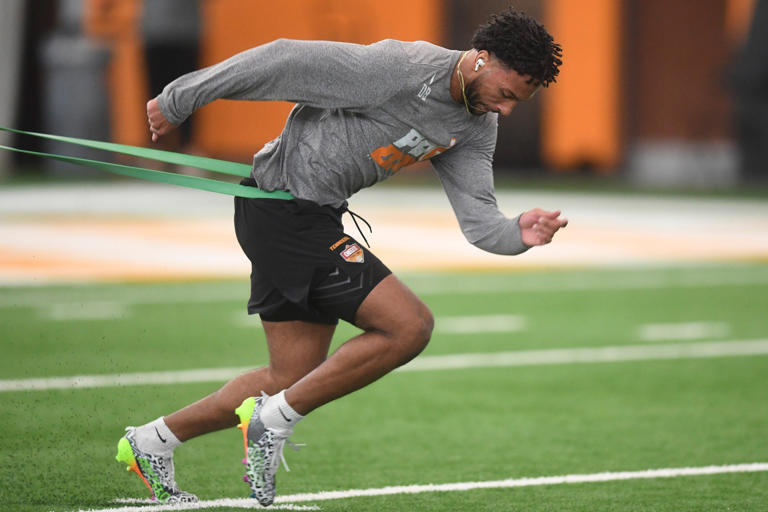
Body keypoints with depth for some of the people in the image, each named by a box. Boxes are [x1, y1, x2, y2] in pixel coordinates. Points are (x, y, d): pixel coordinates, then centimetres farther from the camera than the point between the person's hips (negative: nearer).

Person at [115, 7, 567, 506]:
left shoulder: (477, 127, 3)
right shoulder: (399, 69, -24)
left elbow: (477, 216, 0)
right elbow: (284, 61, -20)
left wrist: (519, 233, -24)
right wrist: (177, 102, -13)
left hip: (315, 219, 9)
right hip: (283, 211, -9)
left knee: (293, 379, 13)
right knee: (409, 325, -16)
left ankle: (152, 442, 27)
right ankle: (274, 421, -5)